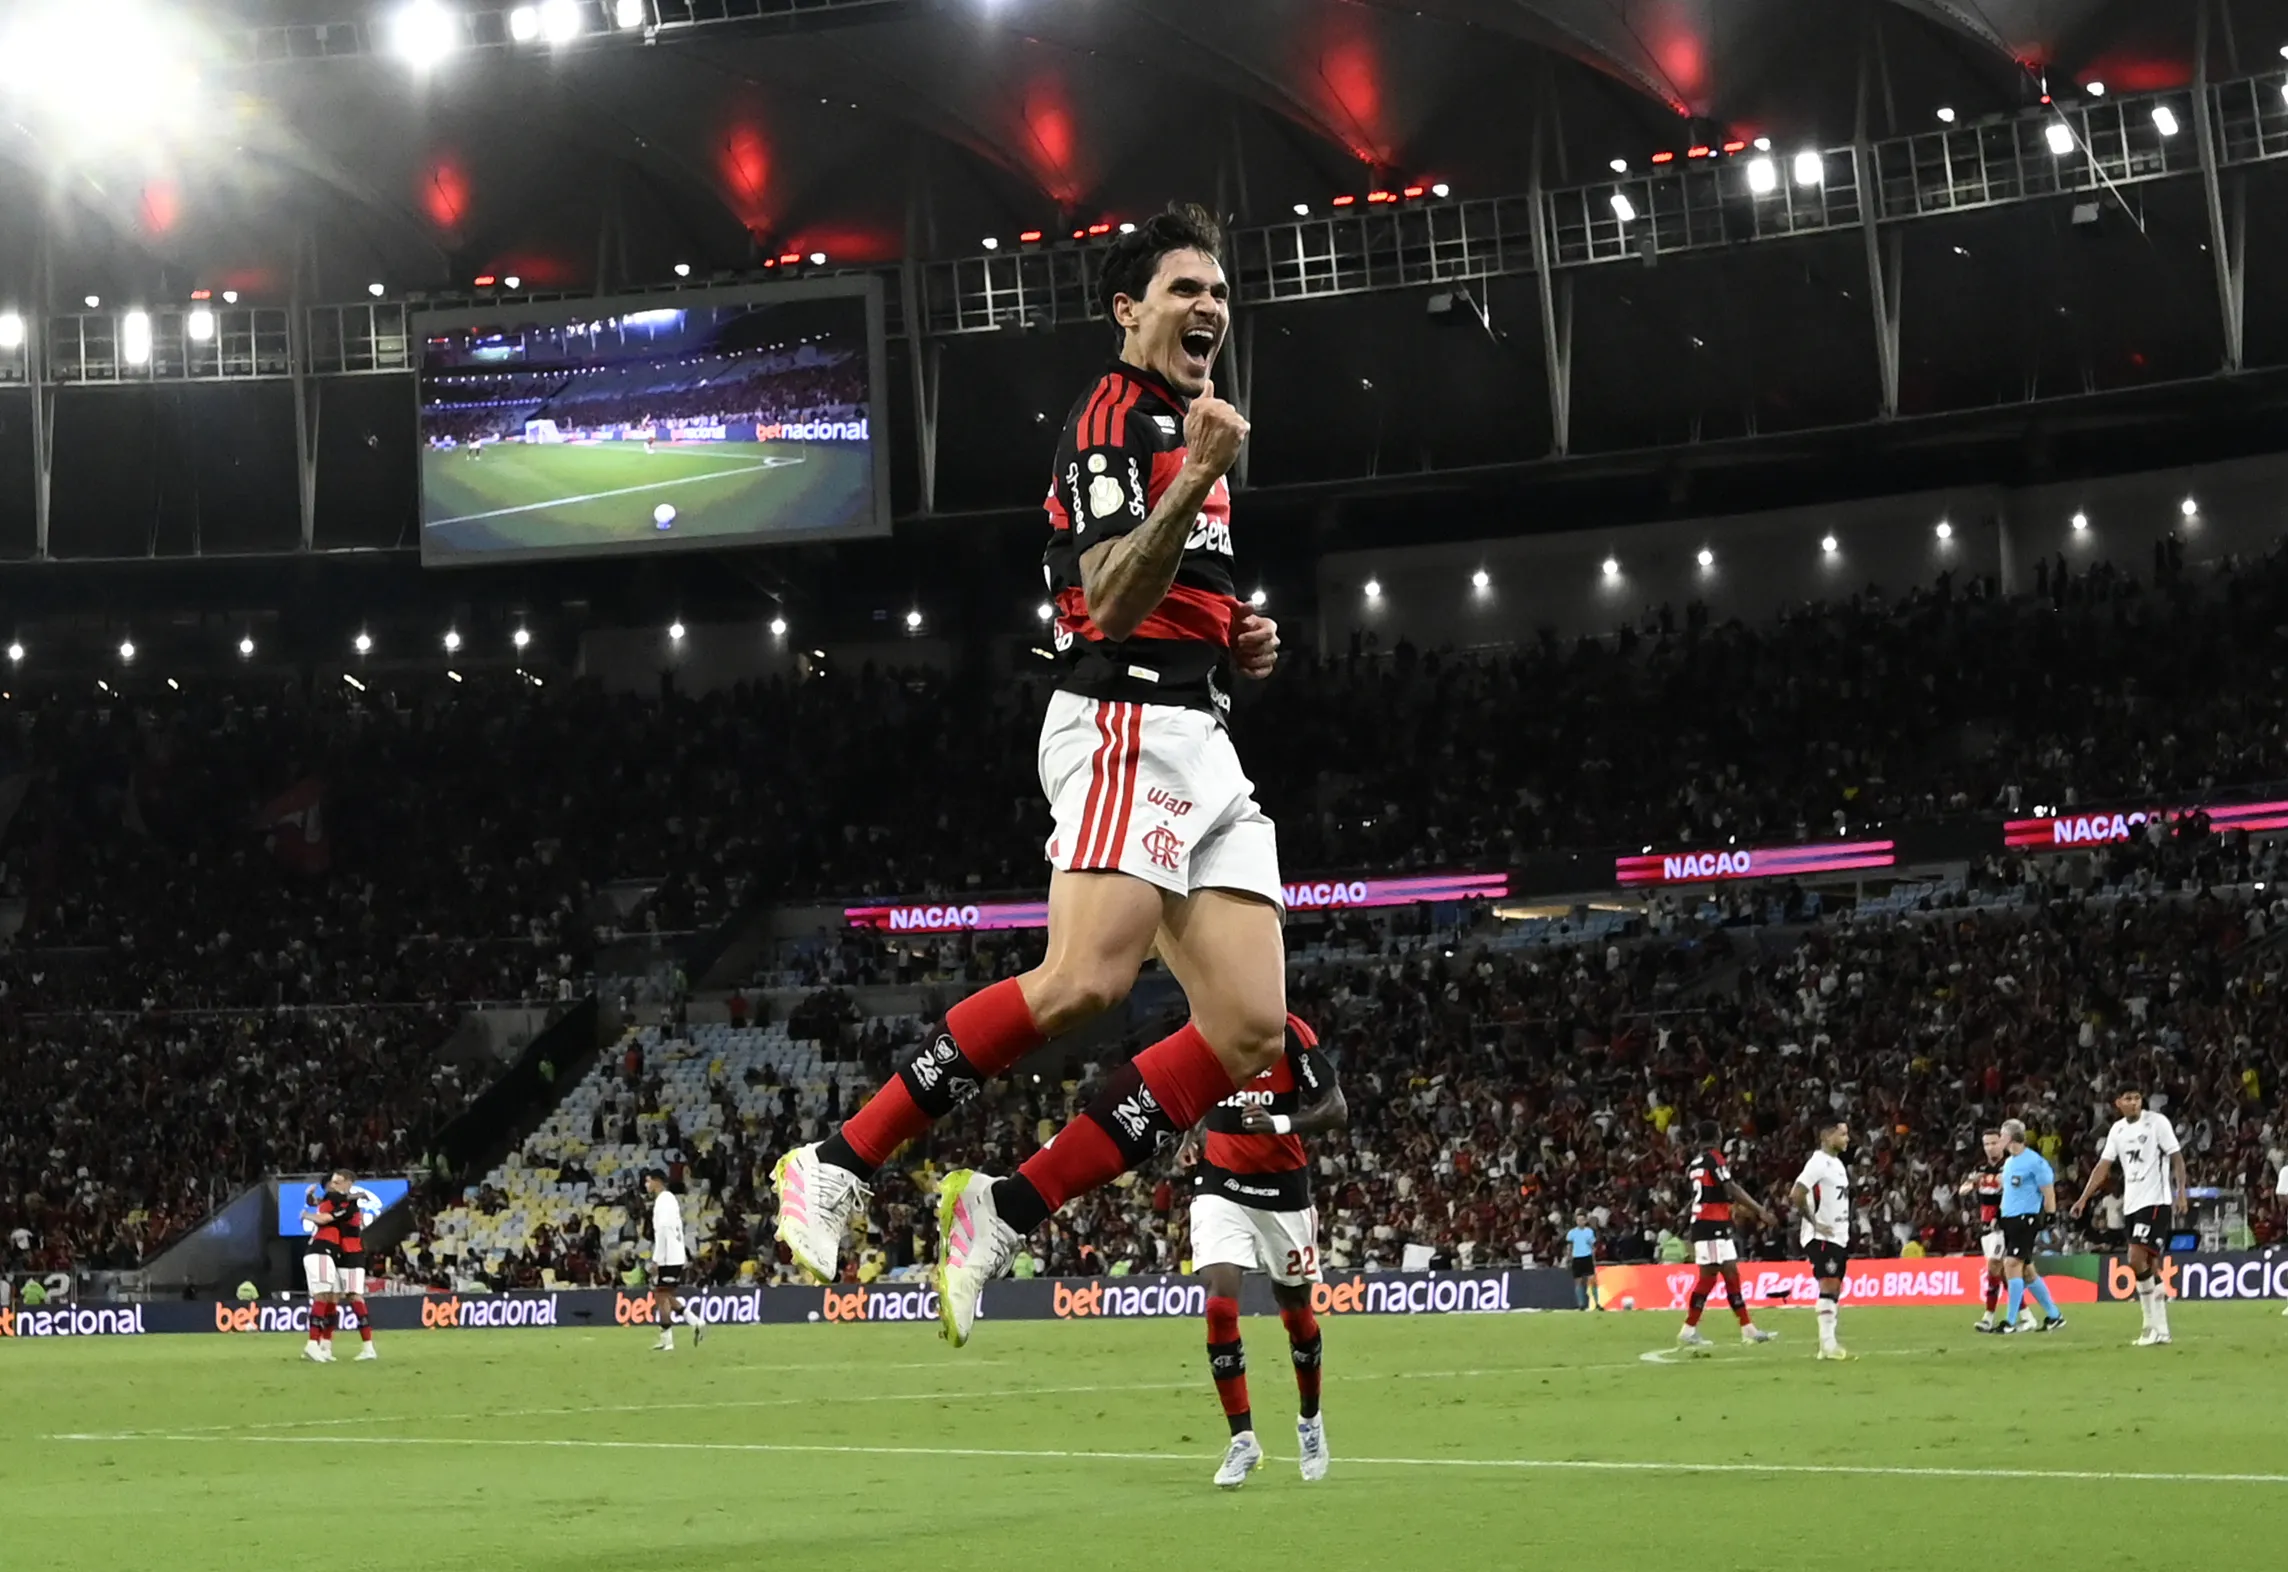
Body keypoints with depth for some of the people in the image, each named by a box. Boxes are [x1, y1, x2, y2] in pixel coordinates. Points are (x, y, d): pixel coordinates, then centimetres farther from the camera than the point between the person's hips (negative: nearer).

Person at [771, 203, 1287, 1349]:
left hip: (1203, 740, 9)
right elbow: (1109, 601, -16)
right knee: (1086, 979, -29)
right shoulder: (1114, 418, -3)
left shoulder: (1190, 432, 26)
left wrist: (1241, 646, 16)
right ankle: (838, 1168, -20)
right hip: (1127, 726, -9)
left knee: (1250, 1029, -6)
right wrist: (1196, 482, -29)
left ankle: (1002, 1213, -6)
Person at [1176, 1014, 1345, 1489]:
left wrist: (1280, 1124, -31)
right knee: (1220, 1305, -15)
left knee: (1296, 1308, 12)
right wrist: (1191, 1138, 6)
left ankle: (1310, 1419, 38)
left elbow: (1336, 1110, -15)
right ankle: (1242, 1440, -8)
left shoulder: (1289, 1034, -13)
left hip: (1282, 1188, -3)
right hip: (1219, 1185, 3)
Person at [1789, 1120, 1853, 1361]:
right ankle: (1827, 1343, -14)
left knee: (1835, 1289, 9)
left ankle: (1828, 1343, 12)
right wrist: (1814, 1222, -19)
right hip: (1822, 1237, -10)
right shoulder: (1818, 1162, -14)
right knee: (1828, 1286, -13)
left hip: (1838, 1236, 10)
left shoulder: (1837, 1163, 16)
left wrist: (1846, 1231, 17)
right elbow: (1796, 1195, -23)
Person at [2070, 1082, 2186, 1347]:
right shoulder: (2117, 1130, 11)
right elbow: (2103, 1166, 11)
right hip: (2132, 1203, 7)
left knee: (2137, 1258, -17)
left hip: (2155, 1201, -7)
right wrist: (2083, 1198, 4)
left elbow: (2176, 1157, -7)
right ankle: (2161, 1329, 14)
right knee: (2149, 1264, 9)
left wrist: (2181, 1192, -16)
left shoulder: (2157, 1122, -6)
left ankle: (2153, 1324, -12)